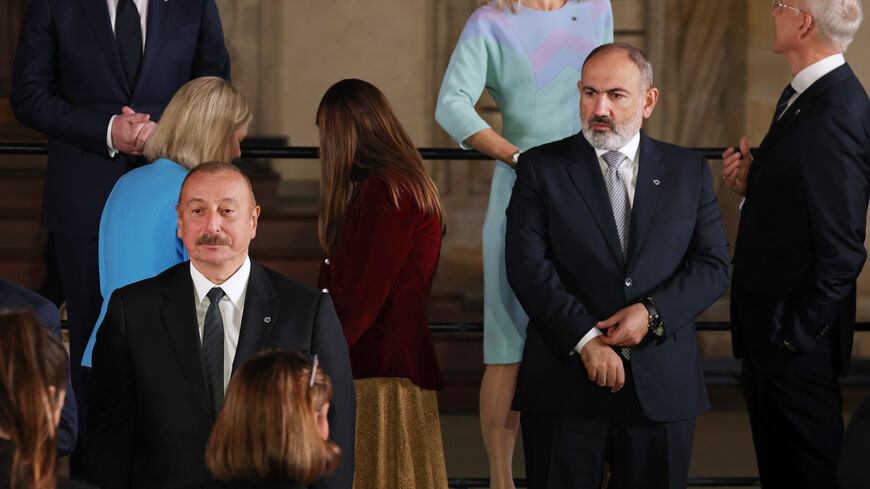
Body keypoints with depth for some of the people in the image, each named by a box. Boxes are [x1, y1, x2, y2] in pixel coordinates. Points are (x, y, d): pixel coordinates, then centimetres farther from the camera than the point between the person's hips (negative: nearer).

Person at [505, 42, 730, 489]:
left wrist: (652, 312, -12)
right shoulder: (540, 168, 2)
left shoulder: (689, 172, 9)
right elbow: (527, 266, -7)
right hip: (565, 383, -1)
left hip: (662, 388, 2)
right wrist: (585, 339, -16)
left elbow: (714, 266, 4)